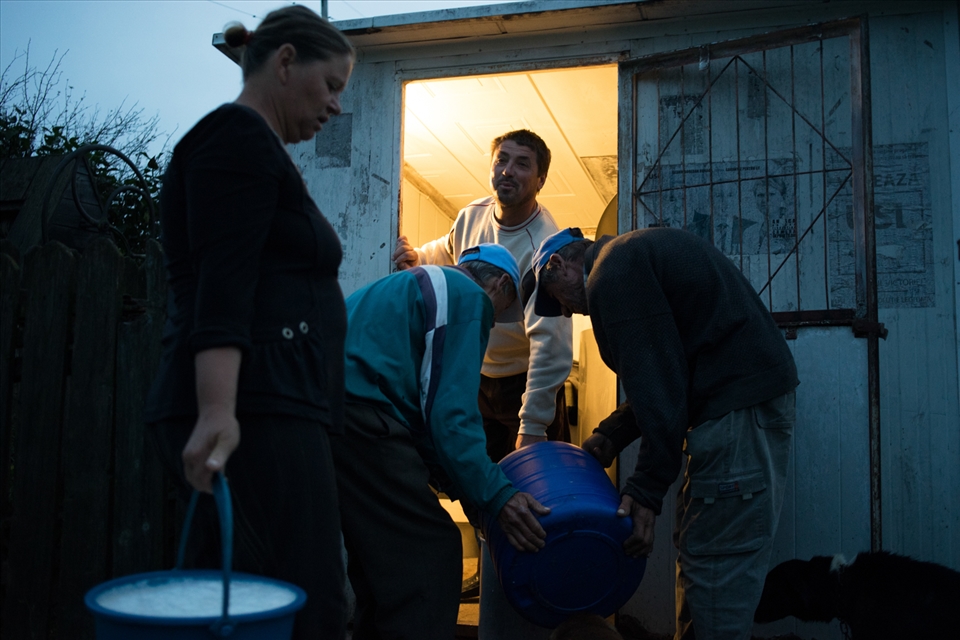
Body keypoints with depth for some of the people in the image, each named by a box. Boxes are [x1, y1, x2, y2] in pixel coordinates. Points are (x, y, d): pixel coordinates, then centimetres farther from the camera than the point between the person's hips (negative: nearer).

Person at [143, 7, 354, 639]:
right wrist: (217, 409, -27)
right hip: (252, 415, -10)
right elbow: (222, 282, -17)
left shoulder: (257, 146, 27)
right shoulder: (238, 134, -3)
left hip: (270, 412, 10)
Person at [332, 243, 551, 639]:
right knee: (431, 552, -8)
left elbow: (424, 405, 28)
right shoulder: (470, 297, 2)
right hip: (358, 413, -10)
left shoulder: (430, 284, 31)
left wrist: (458, 483, 23)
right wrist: (495, 495, -9)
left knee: (382, 559, 17)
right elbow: (450, 411, -10)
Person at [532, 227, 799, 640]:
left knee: (714, 565, -6)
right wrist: (612, 434, 17)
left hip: (740, 407, -11)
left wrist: (647, 489, -14)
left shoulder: (610, 275, -9)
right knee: (697, 549, 15)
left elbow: (657, 383, -17)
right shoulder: (633, 256, 22)